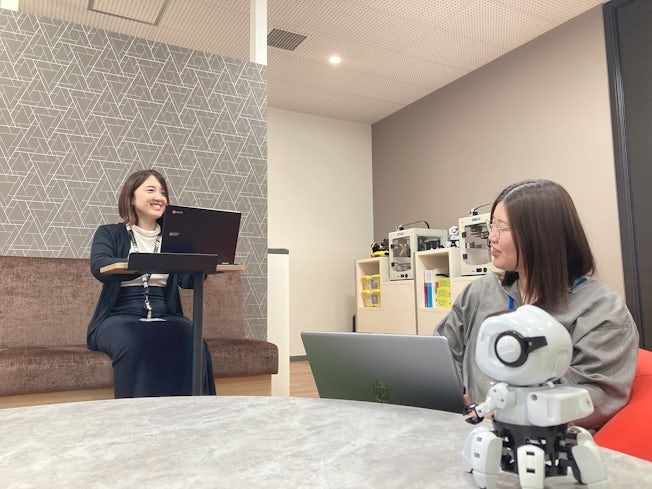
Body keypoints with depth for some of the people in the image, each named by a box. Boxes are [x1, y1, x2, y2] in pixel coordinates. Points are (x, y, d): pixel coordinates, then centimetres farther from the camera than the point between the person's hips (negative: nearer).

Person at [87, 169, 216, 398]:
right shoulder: (110, 233, 7)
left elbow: (188, 279, -1)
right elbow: (99, 267, -16)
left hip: (165, 318, 2)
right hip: (120, 318, -2)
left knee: (191, 344, -29)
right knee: (137, 345, -34)